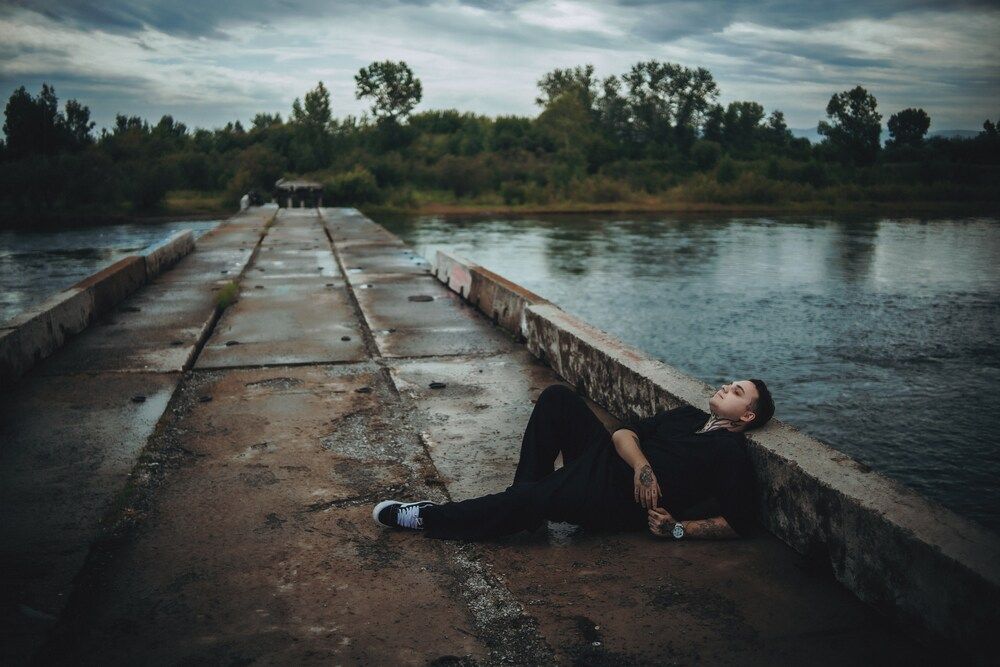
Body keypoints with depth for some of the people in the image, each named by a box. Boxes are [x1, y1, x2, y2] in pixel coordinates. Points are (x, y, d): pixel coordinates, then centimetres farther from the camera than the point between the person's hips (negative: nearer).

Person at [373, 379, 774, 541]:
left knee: (528, 502, -26)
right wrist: (642, 465, -14)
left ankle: (424, 518, -12)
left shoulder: (731, 454, -3)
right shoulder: (687, 416, 17)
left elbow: (740, 523, -8)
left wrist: (678, 529, -14)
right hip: (606, 458, 8)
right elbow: (624, 433, 8)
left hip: (622, 500, -8)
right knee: (556, 397, -8)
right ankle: (529, 489, -3)